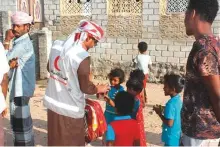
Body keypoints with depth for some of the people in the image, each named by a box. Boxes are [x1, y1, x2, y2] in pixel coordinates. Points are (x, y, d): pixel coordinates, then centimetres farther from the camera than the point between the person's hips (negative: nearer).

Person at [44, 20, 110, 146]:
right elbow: (86, 88, -16)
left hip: (52, 103, 7)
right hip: (70, 110, -7)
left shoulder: (57, 45, -3)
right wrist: (100, 88, 2)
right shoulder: (83, 57, -25)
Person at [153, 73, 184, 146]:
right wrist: (163, 109, 6)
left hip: (171, 138, -9)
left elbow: (169, 123, -26)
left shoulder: (171, 103, -25)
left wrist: (159, 113, -15)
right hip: (177, 135, 9)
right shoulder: (179, 99, 2)